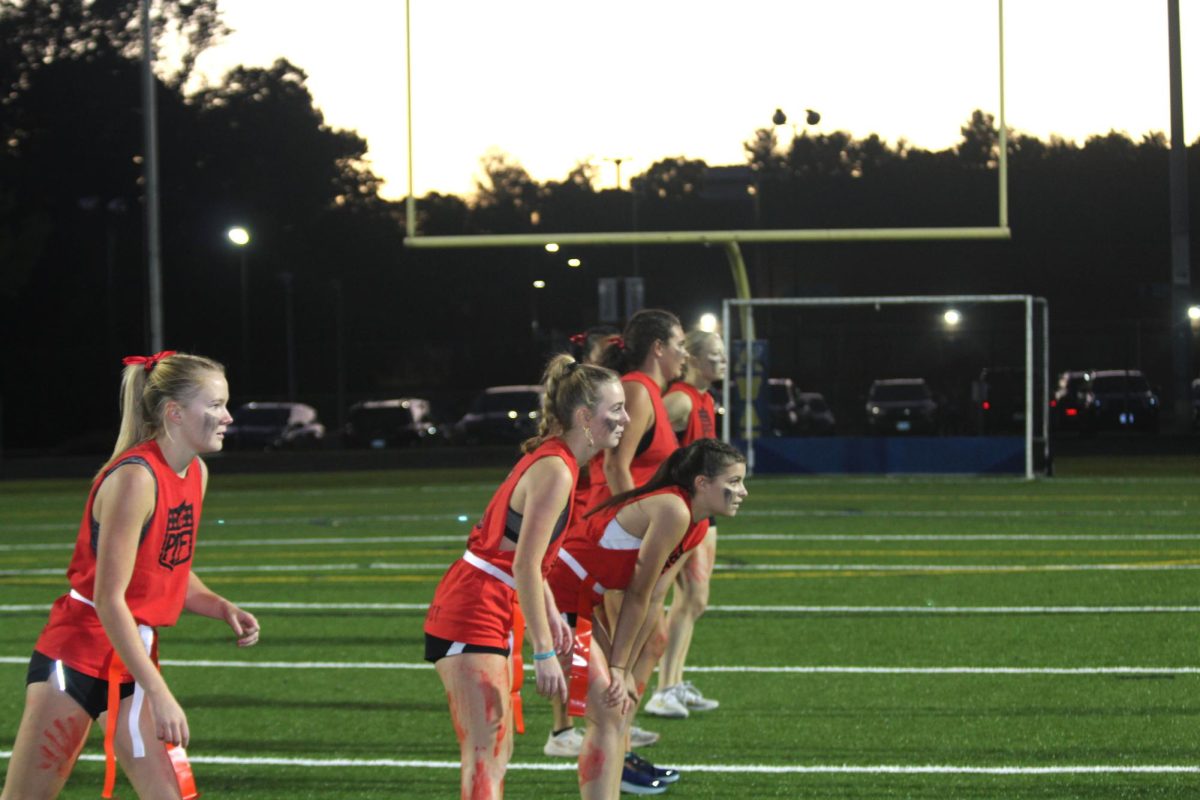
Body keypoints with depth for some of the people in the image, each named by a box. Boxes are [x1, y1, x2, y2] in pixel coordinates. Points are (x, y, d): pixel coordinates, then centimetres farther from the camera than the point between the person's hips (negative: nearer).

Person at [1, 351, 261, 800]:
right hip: (76, 657, -8)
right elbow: (109, 600, -23)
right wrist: (158, 694, -25)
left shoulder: (196, 474, 5)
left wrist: (222, 609, -2)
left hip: (134, 659, 8)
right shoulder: (136, 477, -21)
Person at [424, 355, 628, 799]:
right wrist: (544, 653, -22)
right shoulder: (555, 471, -18)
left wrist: (551, 616, 17)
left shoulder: (552, 460, 12)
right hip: (473, 617, -10)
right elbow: (524, 567, -23)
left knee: (496, 755, 15)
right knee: (486, 758, -15)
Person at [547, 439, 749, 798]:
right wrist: (618, 668, -12)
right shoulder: (673, 511, -21)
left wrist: (625, 670, 2)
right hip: (558, 598, -10)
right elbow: (638, 595, -17)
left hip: (583, 603, 10)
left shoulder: (697, 528, 8)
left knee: (621, 705, 14)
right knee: (608, 715, -13)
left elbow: (653, 602, 7)